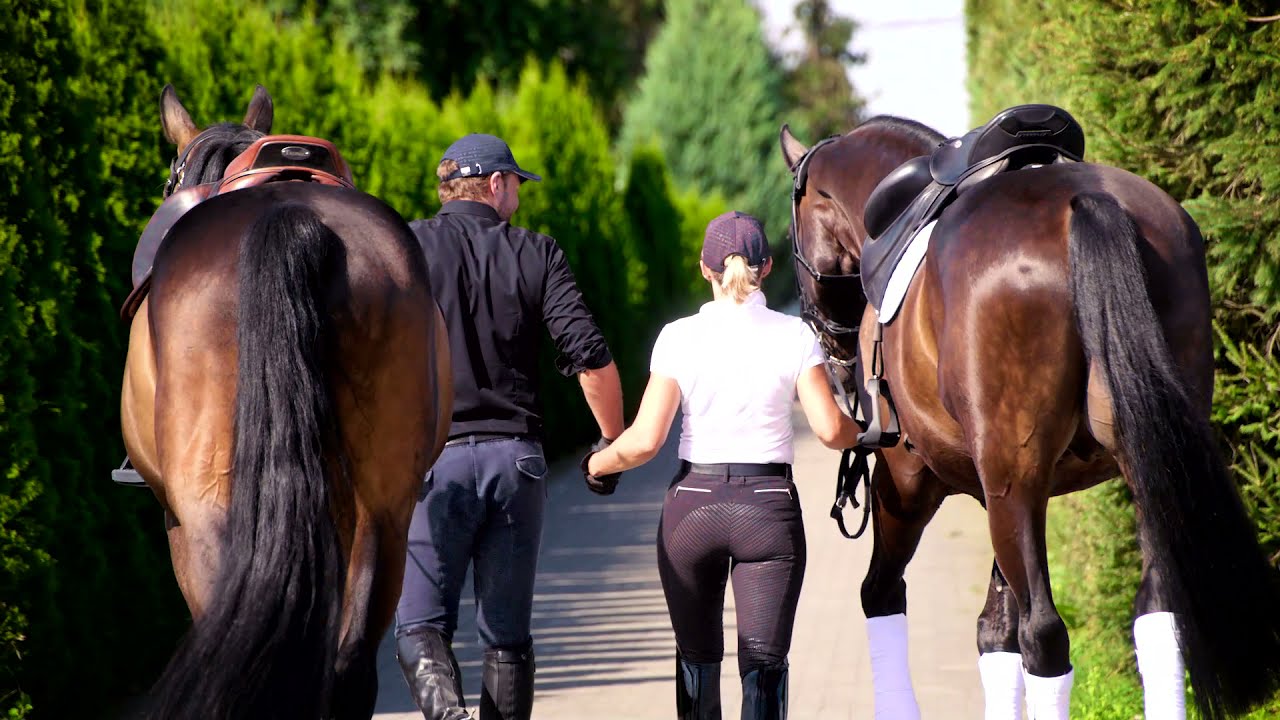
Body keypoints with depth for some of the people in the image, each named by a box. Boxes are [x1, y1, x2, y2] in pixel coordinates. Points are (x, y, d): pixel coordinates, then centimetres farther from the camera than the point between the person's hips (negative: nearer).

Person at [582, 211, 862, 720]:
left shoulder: (679, 338, -3)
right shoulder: (793, 336, -2)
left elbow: (645, 441, -8)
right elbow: (829, 429, -9)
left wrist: (596, 464, 11)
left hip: (693, 503, 1)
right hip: (770, 506, -1)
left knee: (697, 659, 18)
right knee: (764, 663, -3)